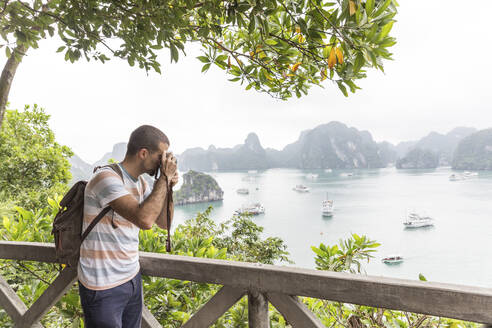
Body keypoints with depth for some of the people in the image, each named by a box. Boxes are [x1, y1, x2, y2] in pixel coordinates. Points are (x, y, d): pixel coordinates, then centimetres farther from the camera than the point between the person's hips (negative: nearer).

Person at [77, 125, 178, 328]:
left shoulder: (139, 182, 6)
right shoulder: (106, 178, -21)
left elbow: (164, 223, 11)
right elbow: (144, 219, -32)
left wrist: (168, 187, -3)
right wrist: (165, 177, -22)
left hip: (132, 279, 8)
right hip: (103, 289, -8)